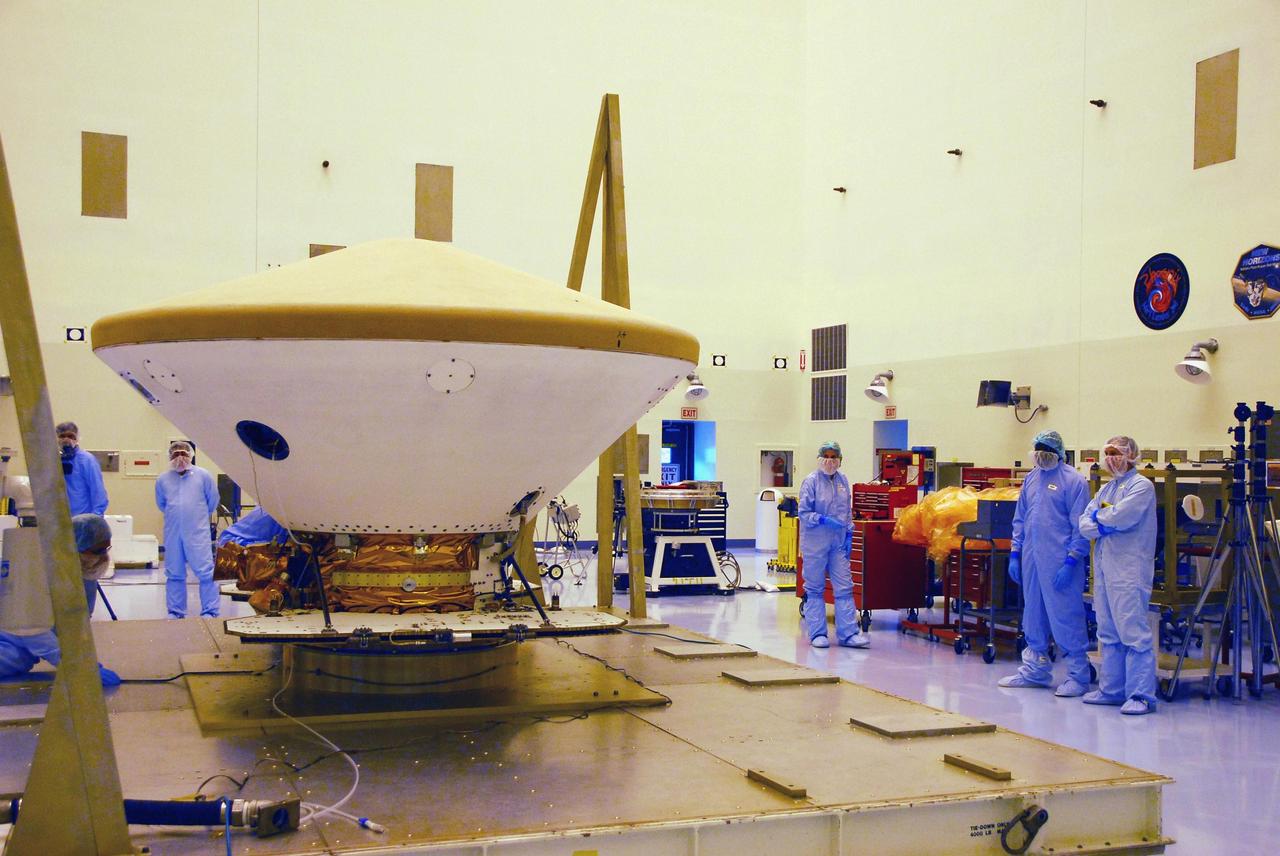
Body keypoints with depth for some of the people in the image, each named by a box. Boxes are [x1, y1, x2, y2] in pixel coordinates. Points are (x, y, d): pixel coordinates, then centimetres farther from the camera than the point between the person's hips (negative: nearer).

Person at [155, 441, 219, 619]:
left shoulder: (203, 475, -3)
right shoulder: (162, 480, 4)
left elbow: (213, 501, 9)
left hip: (198, 533, -3)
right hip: (172, 534, 3)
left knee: (206, 573, -5)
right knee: (174, 574, 9)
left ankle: (210, 612, 0)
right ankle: (175, 612, 18)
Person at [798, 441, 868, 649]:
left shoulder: (843, 480, 9)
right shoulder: (811, 481, -6)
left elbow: (848, 511, 16)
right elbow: (804, 513, -8)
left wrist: (848, 534, 10)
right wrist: (824, 520, -21)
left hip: (838, 542, 4)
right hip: (815, 542, -4)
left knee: (844, 587, 0)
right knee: (814, 589, 4)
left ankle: (848, 632, 3)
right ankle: (817, 633, 11)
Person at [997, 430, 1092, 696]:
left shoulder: (1073, 480, -7)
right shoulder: (1031, 479, 14)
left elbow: (1080, 527, -10)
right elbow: (1020, 519, 20)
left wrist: (1071, 562, -15)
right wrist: (1015, 554, 13)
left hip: (1059, 562, -7)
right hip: (1031, 560, 7)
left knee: (1066, 618, -5)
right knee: (1033, 617, 14)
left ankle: (1078, 676, 4)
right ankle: (1035, 670, 26)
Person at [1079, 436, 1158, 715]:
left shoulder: (1141, 485, -4)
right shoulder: (1106, 489, 20)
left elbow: (1120, 517, -18)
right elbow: (1084, 525, 10)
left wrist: (1098, 517, 1)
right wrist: (1106, 524, -8)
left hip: (1130, 569, -8)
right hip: (1104, 566, 8)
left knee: (1133, 632, -10)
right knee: (1108, 633, 12)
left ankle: (1141, 695, -9)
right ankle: (1112, 689, 19)